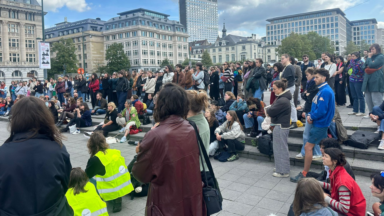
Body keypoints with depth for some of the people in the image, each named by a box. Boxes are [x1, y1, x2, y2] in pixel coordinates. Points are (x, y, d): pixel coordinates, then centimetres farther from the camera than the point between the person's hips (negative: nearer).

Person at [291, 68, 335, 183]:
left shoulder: (325, 91, -20)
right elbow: (315, 106, 16)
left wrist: (311, 117, -10)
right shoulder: (322, 90, 12)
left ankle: (304, 174, 2)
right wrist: (310, 115, -1)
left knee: (308, 147, -6)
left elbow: (321, 110, -25)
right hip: (320, 123, 10)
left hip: (320, 124, -10)